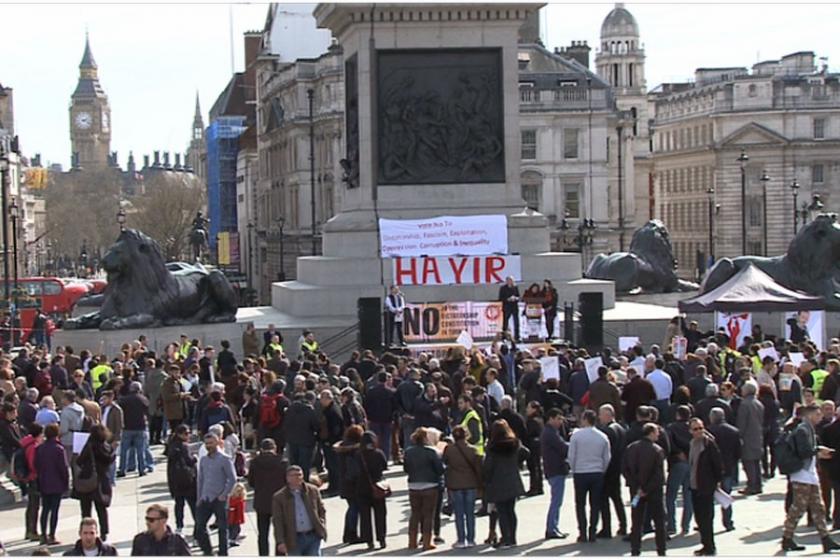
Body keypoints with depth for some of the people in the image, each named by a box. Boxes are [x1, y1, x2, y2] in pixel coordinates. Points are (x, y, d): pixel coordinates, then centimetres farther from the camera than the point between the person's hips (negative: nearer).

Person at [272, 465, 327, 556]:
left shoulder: (313, 491, 5)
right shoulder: (279, 498, -2)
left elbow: (321, 511, 16)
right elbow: (277, 522, -5)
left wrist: (322, 525, 2)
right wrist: (280, 542, -12)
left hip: (313, 536, 2)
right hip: (294, 540, -1)